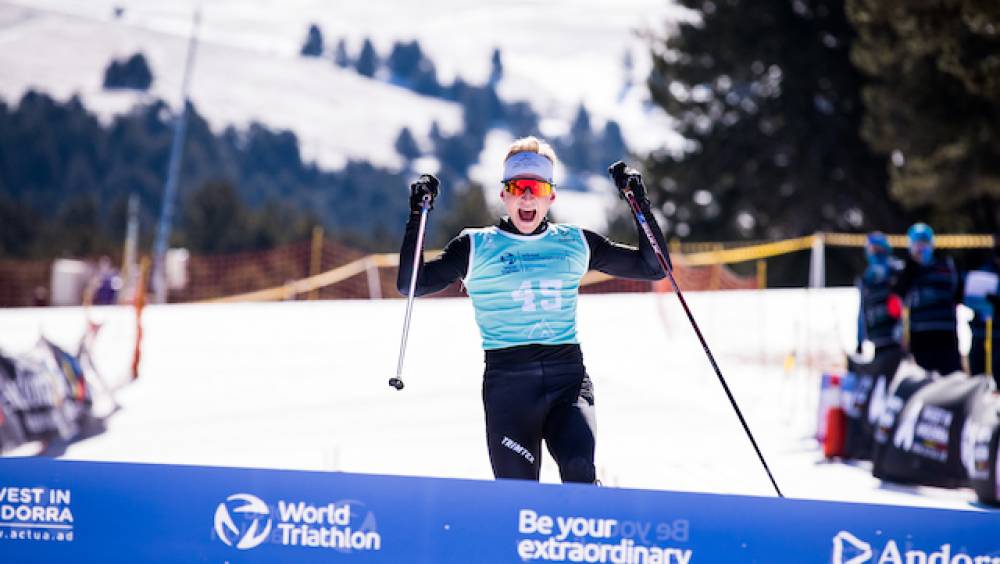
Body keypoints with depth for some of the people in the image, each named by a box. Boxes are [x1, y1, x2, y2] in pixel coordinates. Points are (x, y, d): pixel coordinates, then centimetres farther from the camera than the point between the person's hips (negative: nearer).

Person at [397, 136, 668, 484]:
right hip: (507, 381, -1)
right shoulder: (476, 247, 9)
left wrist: (641, 205, 12)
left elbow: (653, 268, 21)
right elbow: (411, 284, 6)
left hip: (569, 378, 1)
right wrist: (417, 216, -1)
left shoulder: (575, 243, 15)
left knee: (580, 472, -26)